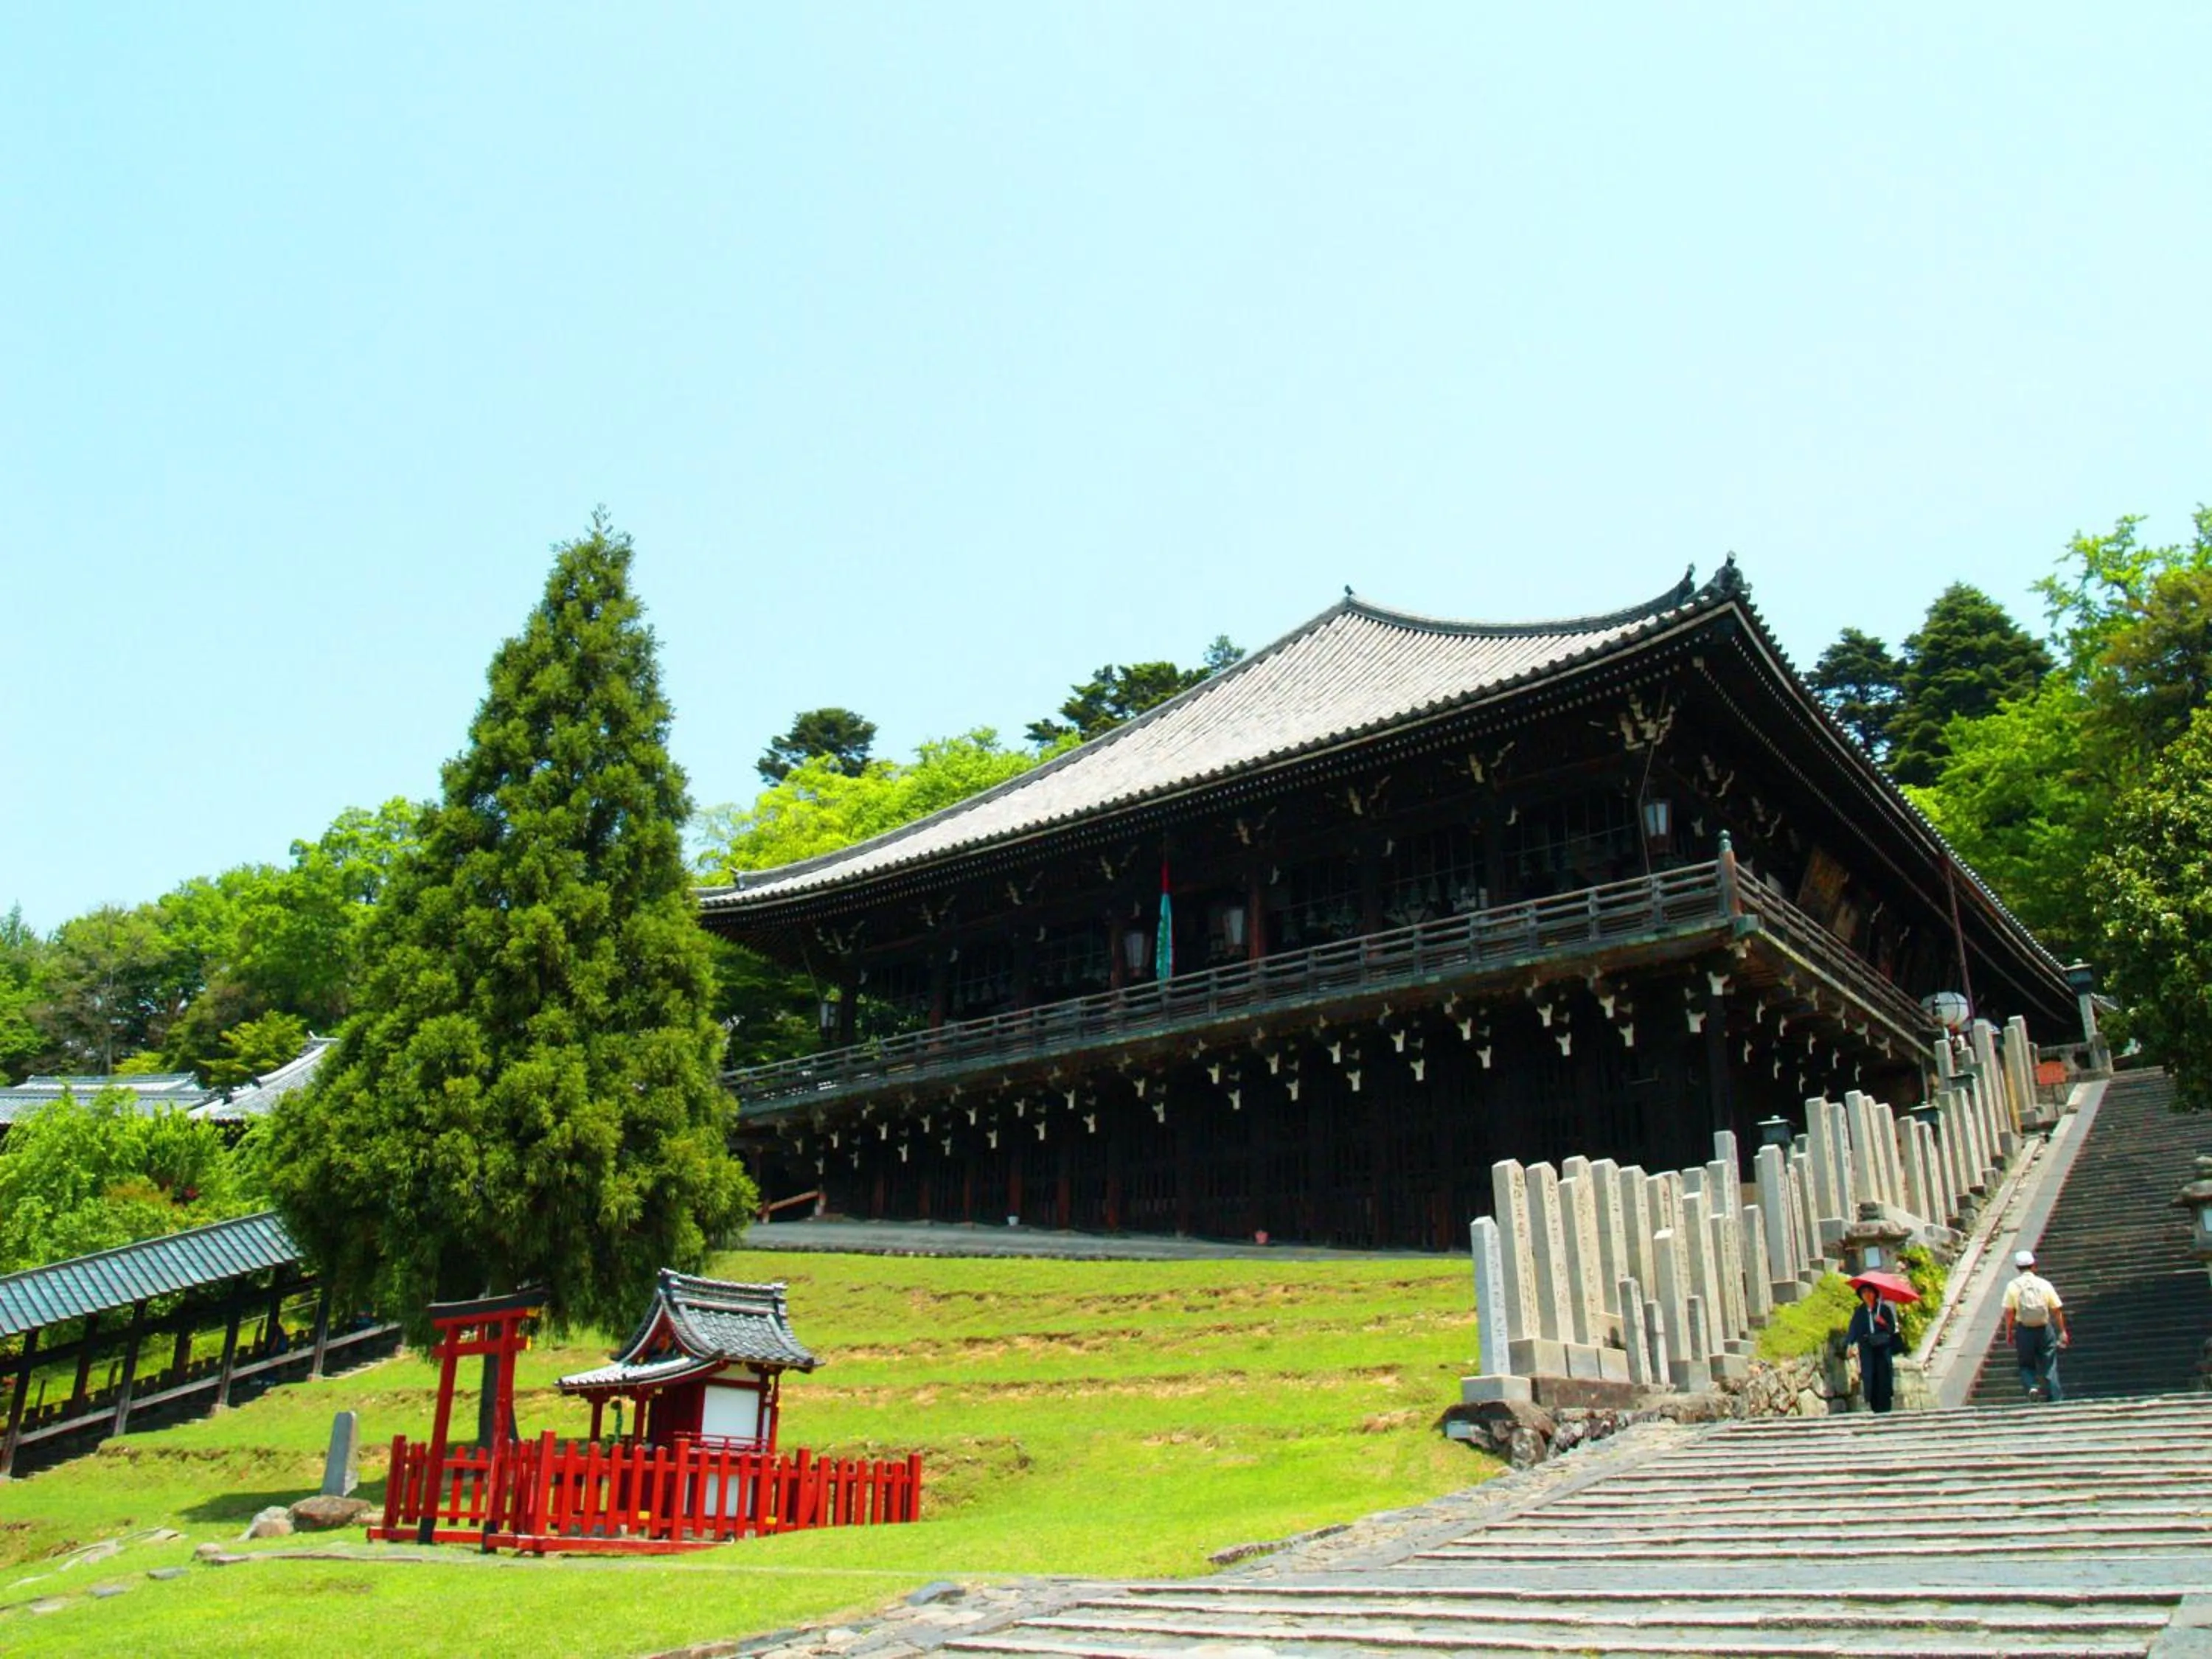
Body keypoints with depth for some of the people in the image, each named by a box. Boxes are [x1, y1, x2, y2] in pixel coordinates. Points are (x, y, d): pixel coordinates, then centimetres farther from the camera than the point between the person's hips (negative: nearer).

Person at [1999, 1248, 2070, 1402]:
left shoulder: (2013, 1286, -5)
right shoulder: (2044, 1284, -2)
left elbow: (2009, 1312, -6)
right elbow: (2057, 1309, 0)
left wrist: (2008, 1332, 5)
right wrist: (2062, 1332, 10)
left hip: (2024, 1330, -1)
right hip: (2044, 1329, 1)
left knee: (2026, 1364, 14)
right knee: (2049, 1367, 9)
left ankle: (2030, 1386, -11)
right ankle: (2054, 1400, 8)